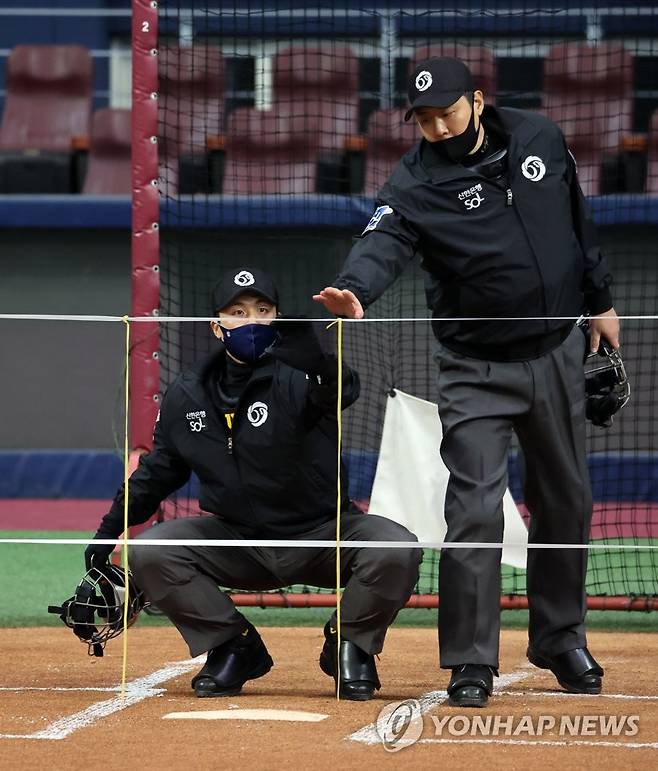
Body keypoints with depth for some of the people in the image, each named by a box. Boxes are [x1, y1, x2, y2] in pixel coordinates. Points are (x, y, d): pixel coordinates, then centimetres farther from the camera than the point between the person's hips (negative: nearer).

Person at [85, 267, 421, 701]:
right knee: (148, 552, -18)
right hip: (238, 543, 4)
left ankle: (349, 646, -1)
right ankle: (234, 649, 2)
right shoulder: (186, 397, -1)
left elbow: (341, 389, -42)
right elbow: (158, 471, 14)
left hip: (321, 535, -3)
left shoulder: (295, 379, -17)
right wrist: (108, 532, 13)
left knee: (396, 549, -31)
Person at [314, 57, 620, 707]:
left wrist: (599, 300, 15)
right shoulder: (416, 183, -15)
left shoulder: (539, 140, -3)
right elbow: (383, 241, -34)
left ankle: (560, 637, 31)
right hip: (477, 369, -4)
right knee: (475, 513, -12)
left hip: (559, 355, 4)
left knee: (565, 502, 14)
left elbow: (577, 221, 11)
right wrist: (352, 291, -54)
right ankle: (471, 664, -5)